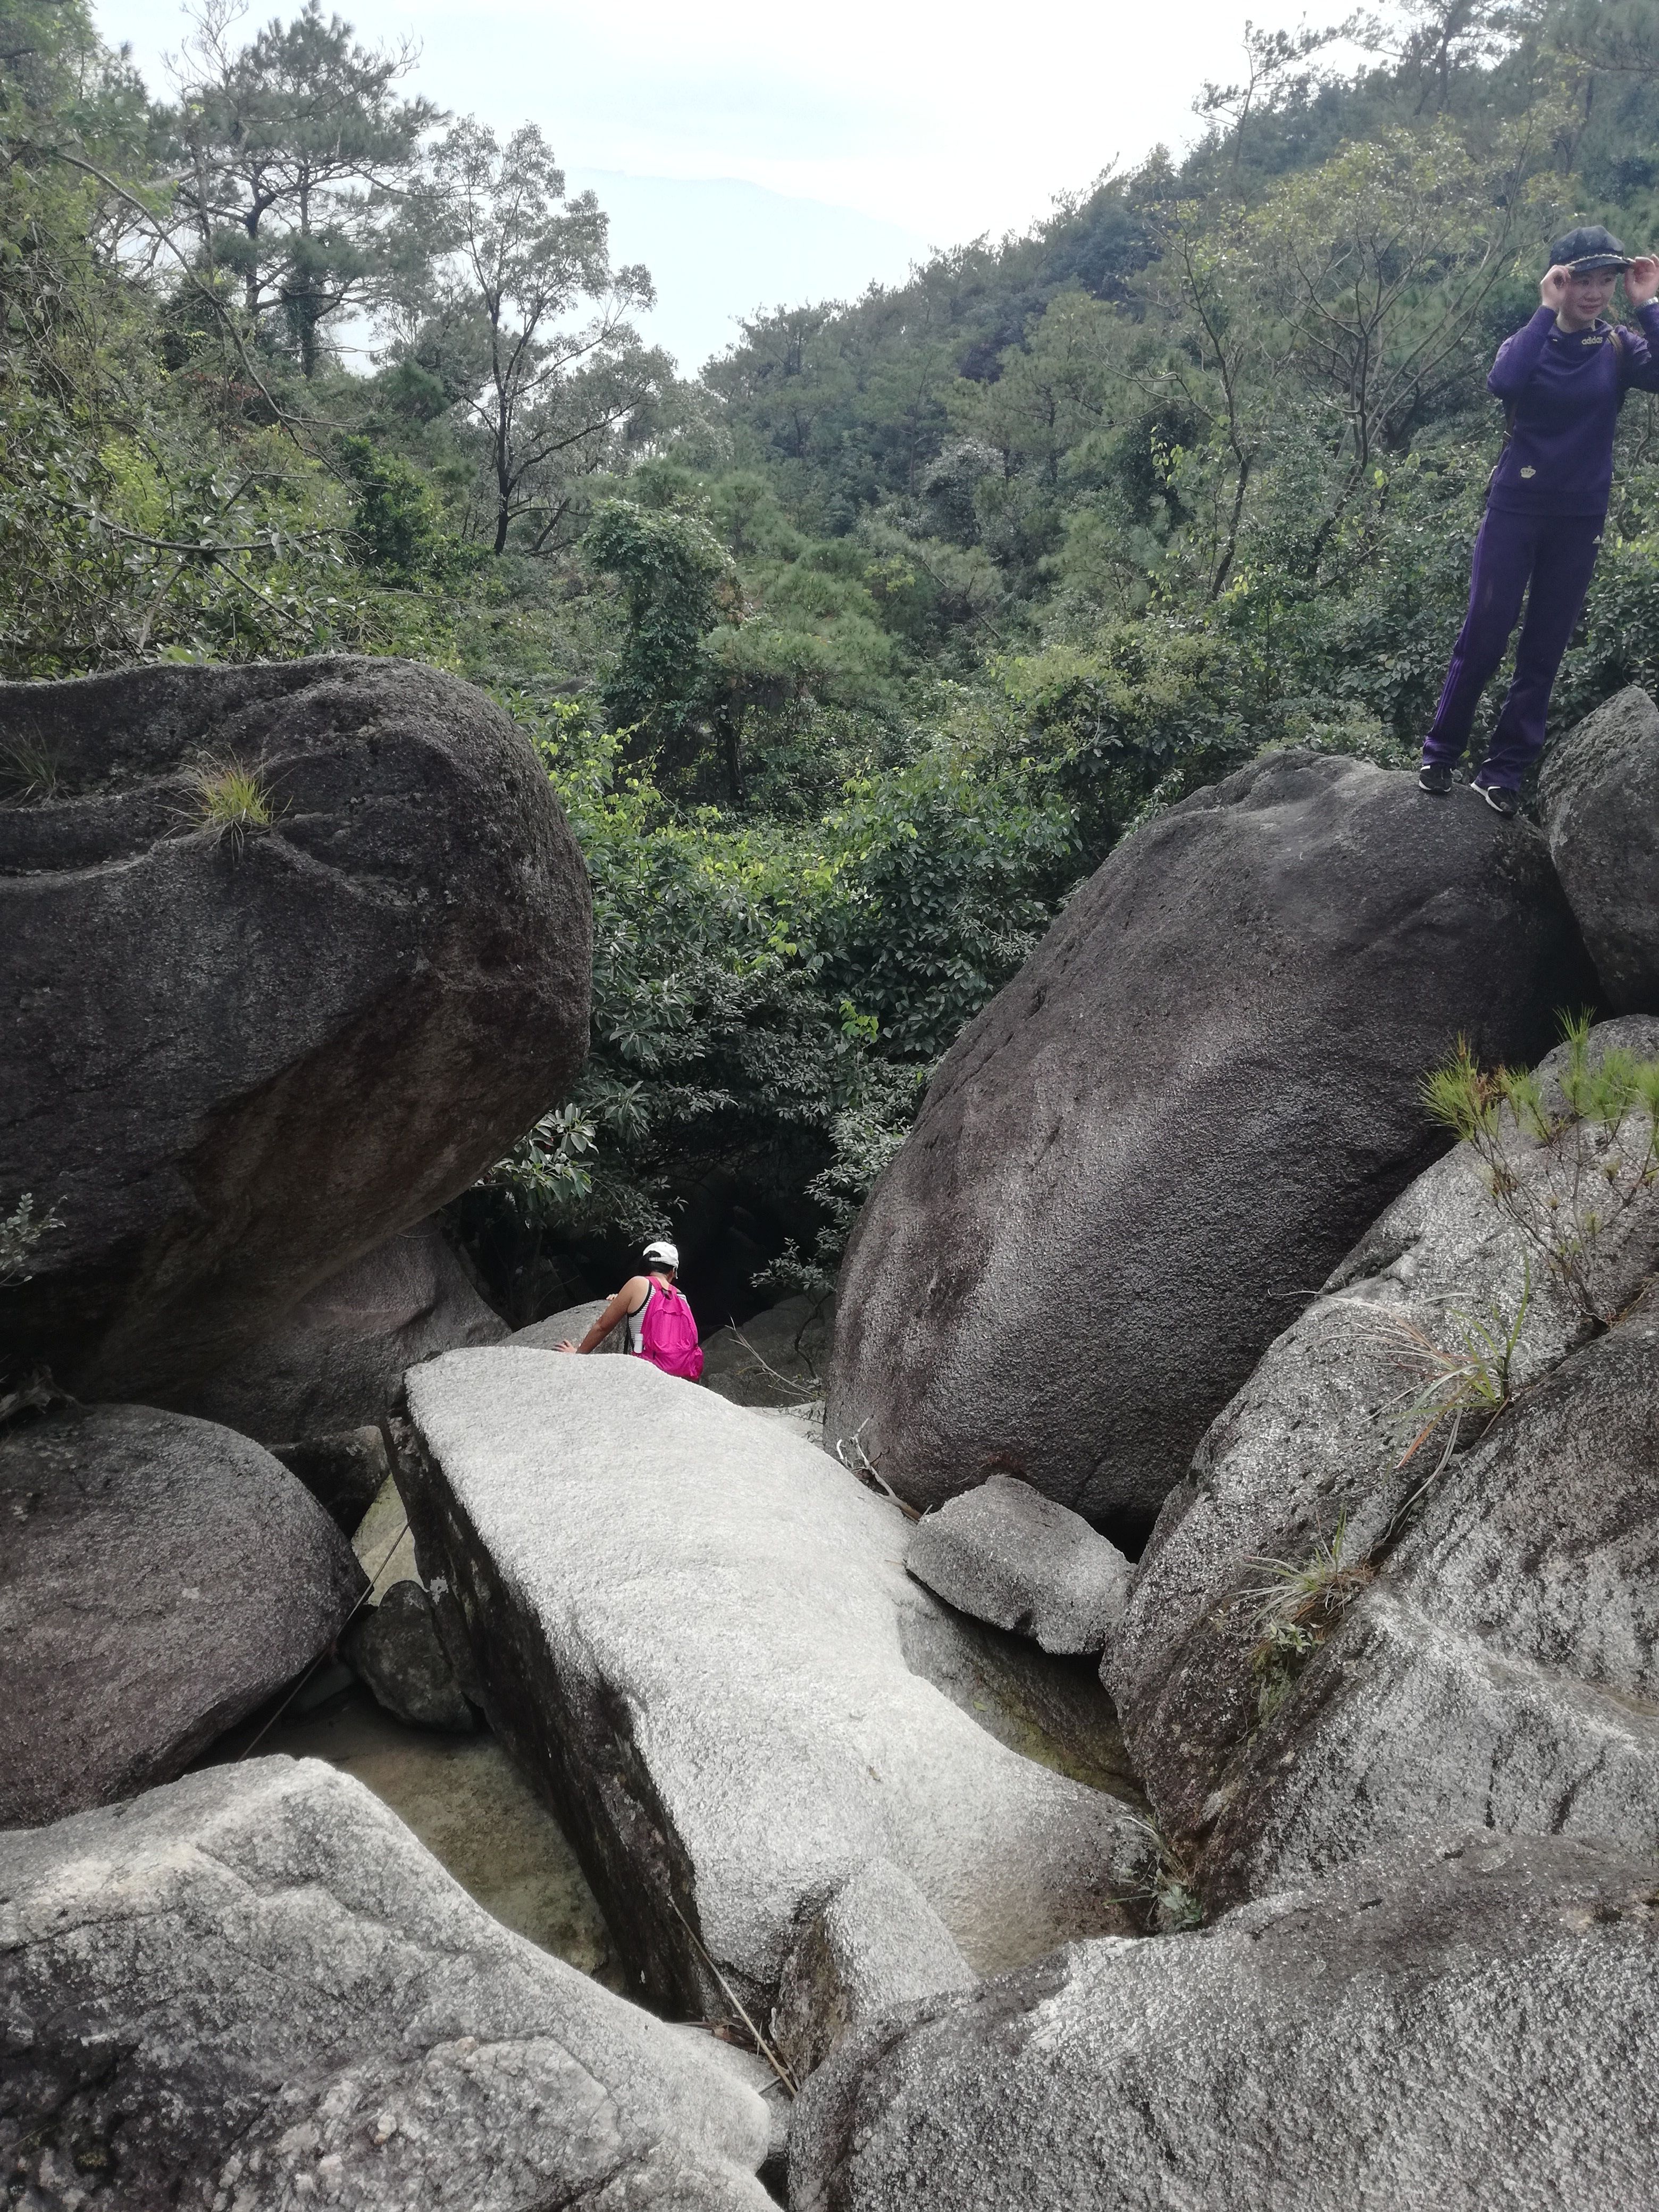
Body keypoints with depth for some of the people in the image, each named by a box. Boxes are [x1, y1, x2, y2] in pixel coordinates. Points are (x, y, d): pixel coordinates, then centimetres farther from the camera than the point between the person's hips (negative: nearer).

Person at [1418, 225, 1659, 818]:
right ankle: (1440, 753, 8)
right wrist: (1547, 312, -22)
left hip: (1580, 519, 2)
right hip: (1516, 508, -2)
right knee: (1484, 635, -4)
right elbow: (1502, 383, -25)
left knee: (1545, 648, 4)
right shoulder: (1531, 341, -1)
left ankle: (1505, 770, 9)